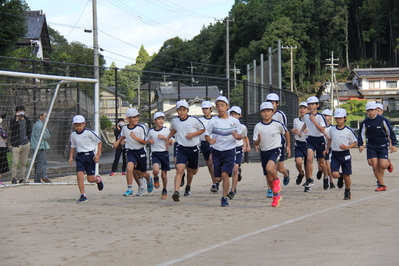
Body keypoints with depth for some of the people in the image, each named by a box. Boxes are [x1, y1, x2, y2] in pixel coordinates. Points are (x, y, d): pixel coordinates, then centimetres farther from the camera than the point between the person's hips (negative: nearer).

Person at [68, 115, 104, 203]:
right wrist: (71, 157, 8)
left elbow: (99, 142, -2)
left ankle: (98, 179, 37)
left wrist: (98, 154, -9)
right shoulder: (73, 135, 4)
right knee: (79, 175, -15)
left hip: (90, 155, -3)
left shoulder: (89, 132, -10)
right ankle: (83, 196, -8)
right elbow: (73, 147, 19)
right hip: (80, 156, 4)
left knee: (90, 179, -1)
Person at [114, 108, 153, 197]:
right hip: (130, 152, 1)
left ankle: (149, 180, 50)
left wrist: (135, 138, -27)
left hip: (140, 152, -1)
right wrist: (117, 142, 3)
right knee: (129, 167, -25)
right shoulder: (124, 128, -3)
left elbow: (145, 142, -12)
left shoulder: (142, 128, -13)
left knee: (143, 174, 12)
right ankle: (129, 189, -9)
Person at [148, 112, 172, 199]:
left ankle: (164, 190, 27)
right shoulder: (151, 131, 3)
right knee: (156, 170, -26)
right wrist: (149, 141, -3)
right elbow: (149, 140, 20)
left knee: (164, 174, 6)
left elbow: (170, 143, 3)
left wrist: (164, 138, -13)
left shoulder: (166, 130, 0)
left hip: (164, 153, 0)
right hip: (155, 154, 0)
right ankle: (156, 178, 9)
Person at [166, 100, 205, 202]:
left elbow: (202, 129, 3)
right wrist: (167, 138, 15)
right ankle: (176, 192, -30)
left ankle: (188, 186, 50)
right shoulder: (174, 121, 0)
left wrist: (193, 134, -12)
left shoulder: (194, 120, -10)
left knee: (192, 171, 19)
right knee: (180, 170, -22)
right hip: (181, 148, 0)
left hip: (193, 148, 0)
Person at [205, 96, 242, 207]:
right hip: (217, 151, 2)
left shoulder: (234, 121, 1)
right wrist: (210, 140, -19)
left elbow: (240, 136, 8)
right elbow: (207, 135, 3)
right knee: (218, 178, 0)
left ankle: (224, 198, -4)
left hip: (230, 151, -1)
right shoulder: (214, 121, 0)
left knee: (225, 174, -17)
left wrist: (237, 136, -14)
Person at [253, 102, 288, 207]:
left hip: (275, 150, -3)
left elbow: (286, 132, 12)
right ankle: (276, 195, 33)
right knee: (268, 178, 10)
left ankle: (276, 180, 1)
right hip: (264, 152, 4)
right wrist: (258, 140, -25)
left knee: (269, 168, -32)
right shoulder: (258, 126, -3)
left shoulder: (277, 124, -8)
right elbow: (255, 143, -2)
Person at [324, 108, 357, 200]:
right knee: (334, 174, -13)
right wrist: (327, 149, 12)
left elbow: (355, 143, 2)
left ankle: (347, 192, 23)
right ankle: (341, 176, 23)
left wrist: (347, 147, -14)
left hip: (345, 154, -2)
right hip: (335, 154, 2)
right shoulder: (332, 129, 5)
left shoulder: (348, 131, -5)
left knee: (346, 176, 1)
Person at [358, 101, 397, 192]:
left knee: (383, 165, -16)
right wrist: (360, 145, -1)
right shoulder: (365, 122, 1)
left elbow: (390, 132, -3)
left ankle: (388, 164, 23)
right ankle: (382, 185, 3)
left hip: (383, 146, -3)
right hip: (371, 146, 3)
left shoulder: (382, 120, -7)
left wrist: (393, 144, -5)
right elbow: (362, 134, 11)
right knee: (374, 165, -8)